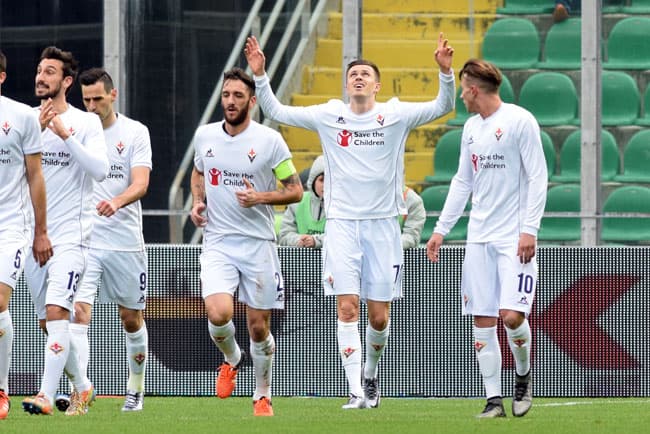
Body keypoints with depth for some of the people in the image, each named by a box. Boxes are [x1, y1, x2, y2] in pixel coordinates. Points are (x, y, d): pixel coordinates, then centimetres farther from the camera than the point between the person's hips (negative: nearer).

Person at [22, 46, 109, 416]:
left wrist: (65, 135, -21)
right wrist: (38, 130, -15)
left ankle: (46, 395, -24)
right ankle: (82, 386, 26)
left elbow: (100, 169, -13)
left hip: (71, 234, -5)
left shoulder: (85, 122, -1)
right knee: (48, 321, 8)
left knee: (56, 311, -19)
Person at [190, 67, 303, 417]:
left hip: (258, 243, -2)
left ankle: (262, 395, 23)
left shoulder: (270, 140, -6)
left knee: (258, 325, 3)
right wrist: (197, 202, 6)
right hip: (217, 243, 2)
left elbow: (295, 190, -1)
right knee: (218, 314, -19)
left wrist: (261, 197, -18)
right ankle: (231, 358, 15)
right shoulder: (205, 135, 5)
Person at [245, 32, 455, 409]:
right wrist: (261, 75, -1)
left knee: (379, 315, 4)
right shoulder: (329, 116, 5)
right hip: (341, 223, 0)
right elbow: (276, 111, 11)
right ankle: (356, 392, -11)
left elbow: (442, 107, -4)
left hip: (383, 223, 0)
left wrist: (446, 71, -19)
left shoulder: (395, 115, 1)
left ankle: (370, 375, 31)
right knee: (347, 308, -11)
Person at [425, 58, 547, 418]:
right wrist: (441, 229, 16)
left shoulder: (520, 121, -7)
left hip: (514, 238, -6)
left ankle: (523, 375, 13)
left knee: (512, 315, -14)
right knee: (482, 320, 0)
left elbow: (537, 178, -9)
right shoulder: (471, 128, 14)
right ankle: (494, 400, 4)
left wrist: (529, 230, -16)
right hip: (479, 238, 6)